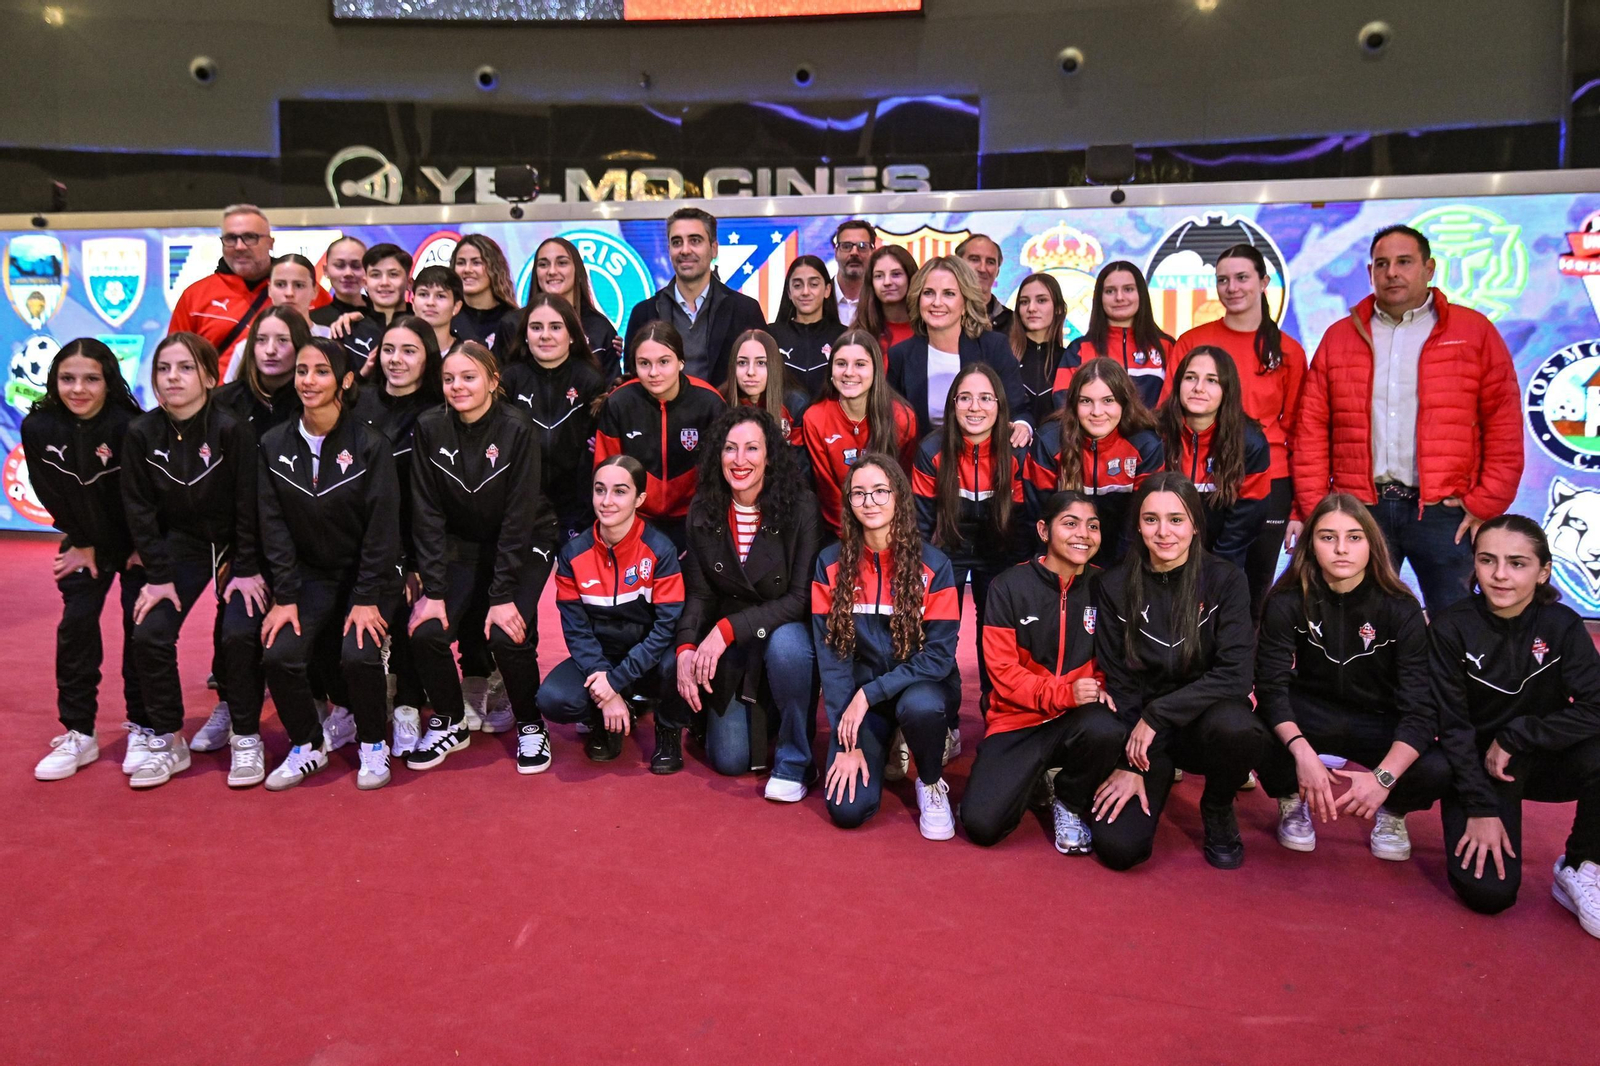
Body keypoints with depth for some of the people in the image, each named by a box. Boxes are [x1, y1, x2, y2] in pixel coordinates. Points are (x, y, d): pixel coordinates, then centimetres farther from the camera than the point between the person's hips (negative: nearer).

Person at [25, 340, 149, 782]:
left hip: (138, 542, -3)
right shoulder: (38, 428, -14)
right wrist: (81, 543, -1)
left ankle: (142, 728, 8)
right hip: (85, 542, 3)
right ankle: (78, 734, 10)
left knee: (141, 625, -5)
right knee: (76, 625, -1)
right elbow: (52, 495, -3)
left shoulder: (128, 425, -26)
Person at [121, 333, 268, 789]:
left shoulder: (231, 430, -19)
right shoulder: (141, 434, -9)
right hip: (180, 544, 3)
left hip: (234, 545, -3)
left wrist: (247, 570, -14)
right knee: (149, 634, -12)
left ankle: (246, 738, 0)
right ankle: (167, 741, 7)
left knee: (239, 634, -20)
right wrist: (158, 576, -8)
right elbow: (140, 510, -4)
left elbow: (249, 504, -14)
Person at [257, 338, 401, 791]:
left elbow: (382, 529, -12)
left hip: (367, 577, -3)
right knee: (278, 655, -17)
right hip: (309, 576, 3)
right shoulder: (274, 445, 0)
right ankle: (307, 746, 9)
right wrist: (284, 597, -8)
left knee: (359, 655, -24)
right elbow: (274, 527, -1)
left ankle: (373, 745, 4)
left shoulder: (370, 445, -11)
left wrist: (366, 600, -15)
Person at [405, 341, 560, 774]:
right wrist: (433, 590, -15)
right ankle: (450, 723, 11)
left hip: (525, 546, -3)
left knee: (507, 635, -24)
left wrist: (503, 595, -23)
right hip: (463, 547, 3)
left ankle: (530, 726, 3)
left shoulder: (517, 430, -19)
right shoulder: (429, 429, -9)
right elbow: (428, 514, -9)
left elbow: (518, 518, -20)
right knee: (425, 633, -16)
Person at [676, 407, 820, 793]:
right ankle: (760, 714, 32)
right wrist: (686, 649, -21)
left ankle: (794, 763, -15)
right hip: (728, 648, 3)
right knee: (729, 759, -5)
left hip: (786, 633, -3)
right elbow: (698, 594, -3)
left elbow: (801, 597, -20)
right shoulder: (703, 512, -5)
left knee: (785, 644, -39)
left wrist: (729, 628, -27)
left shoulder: (801, 507, -17)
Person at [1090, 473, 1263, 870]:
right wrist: (1128, 763, -9)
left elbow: (1234, 675, -16)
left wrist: (1157, 715, -22)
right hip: (1141, 730, 1)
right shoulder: (1116, 586, -4)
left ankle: (1218, 809, -1)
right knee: (1117, 846, -19)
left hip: (1206, 717, -1)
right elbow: (1118, 683, -2)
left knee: (1237, 727, -38)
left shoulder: (1226, 581, -8)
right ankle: (1162, 775, 16)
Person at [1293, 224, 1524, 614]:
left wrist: (1486, 504, -4)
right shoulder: (1339, 337, 11)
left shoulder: (1475, 333, 6)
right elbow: (1312, 430, 7)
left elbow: (1504, 428, 3)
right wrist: (1314, 507, -1)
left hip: (1443, 509, -1)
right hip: (1359, 509, 2)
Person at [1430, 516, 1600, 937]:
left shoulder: (1562, 625, -10)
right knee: (1488, 891, -21)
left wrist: (1514, 736, -21)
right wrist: (1481, 808, -17)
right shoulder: (1451, 628, -15)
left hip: (1545, 760, 2)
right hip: (1476, 764, -2)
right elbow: (1452, 727, -14)